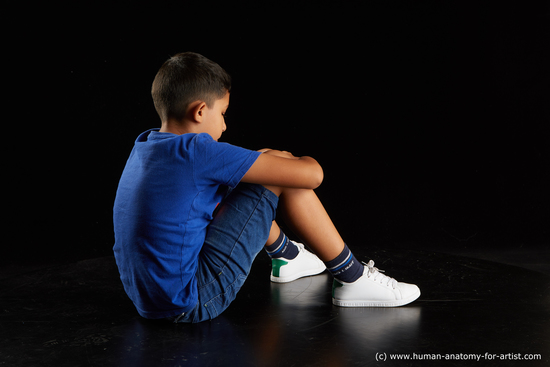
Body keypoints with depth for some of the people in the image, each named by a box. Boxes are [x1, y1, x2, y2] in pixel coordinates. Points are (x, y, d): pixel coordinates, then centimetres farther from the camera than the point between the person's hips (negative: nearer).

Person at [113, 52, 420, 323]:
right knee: (279, 169, -7)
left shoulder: (144, 146, 7)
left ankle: (286, 255, 43)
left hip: (148, 300, 9)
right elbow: (311, 175, -17)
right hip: (190, 304, -9)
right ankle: (354, 279, 4)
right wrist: (307, 163, 6)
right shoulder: (196, 152, -19)